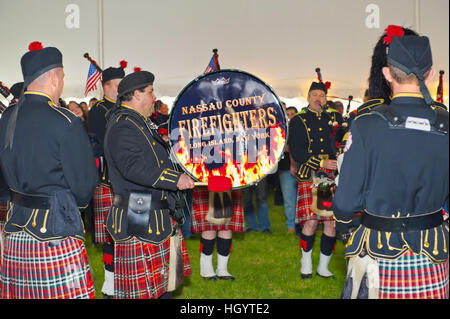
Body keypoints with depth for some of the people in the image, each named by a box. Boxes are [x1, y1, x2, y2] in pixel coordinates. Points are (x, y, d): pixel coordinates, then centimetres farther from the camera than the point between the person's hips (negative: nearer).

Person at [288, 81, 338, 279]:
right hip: (309, 178, -4)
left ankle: (323, 266, 14)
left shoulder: (332, 120, 17)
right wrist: (321, 162, -14)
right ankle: (306, 263, 12)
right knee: (310, 221, -10)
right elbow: (296, 153, -5)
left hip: (331, 179, 4)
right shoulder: (298, 121, 5)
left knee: (331, 222, 1)